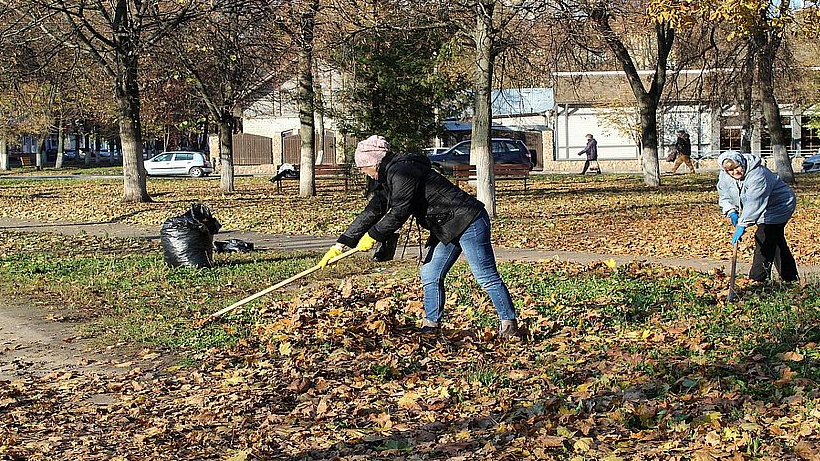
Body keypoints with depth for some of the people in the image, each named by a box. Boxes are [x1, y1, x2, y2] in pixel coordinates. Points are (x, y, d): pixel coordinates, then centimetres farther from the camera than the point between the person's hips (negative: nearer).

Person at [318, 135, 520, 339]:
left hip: (468, 221, -11)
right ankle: (431, 324, 15)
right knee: (430, 275, 9)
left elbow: (399, 213, -21)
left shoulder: (401, 172, -18)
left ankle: (509, 324, -2)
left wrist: (372, 236, -8)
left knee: (486, 276, -8)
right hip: (447, 229, 11)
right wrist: (340, 245, 14)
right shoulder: (388, 178, 14)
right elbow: (371, 212, 16)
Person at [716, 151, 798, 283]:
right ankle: (790, 277, 28)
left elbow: (753, 203, -42)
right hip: (765, 211, 9)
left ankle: (757, 279, -14)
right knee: (777, 241, 16)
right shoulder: (724, 177, -10)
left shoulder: (757, 174, -35)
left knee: (764, 239, -17)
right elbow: (724, 196, 4)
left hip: (779, 206, -9)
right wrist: (731, 211, -14)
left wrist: (742, 225, -47)